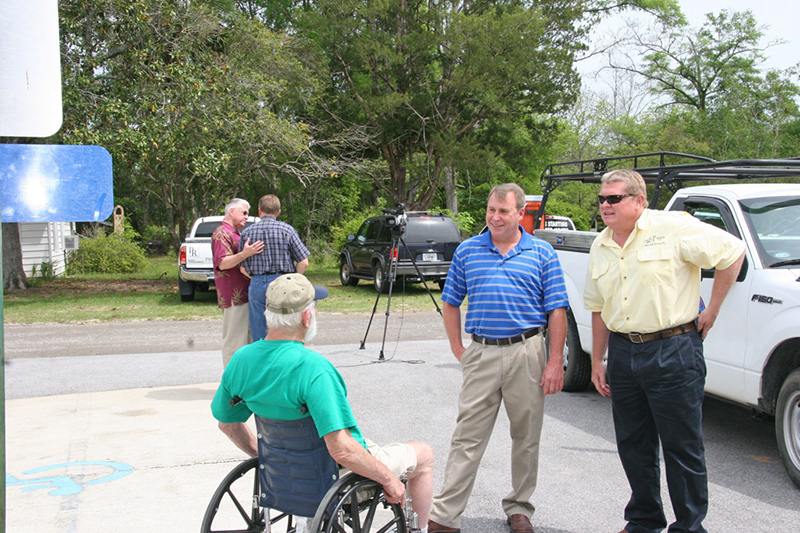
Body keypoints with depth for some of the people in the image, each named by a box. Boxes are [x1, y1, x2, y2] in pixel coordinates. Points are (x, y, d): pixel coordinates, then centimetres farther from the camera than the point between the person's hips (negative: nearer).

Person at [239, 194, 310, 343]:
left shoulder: (247, 232, 4)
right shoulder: (286, 230, -2)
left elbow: (243, 267, 4)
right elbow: (303, 263, -4)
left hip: (256, 285, 2)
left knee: (259, 337, 9)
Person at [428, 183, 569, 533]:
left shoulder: (542, 253, 3)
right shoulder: (467, 251, 7)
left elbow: (557, 311, 1)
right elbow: (451, 303, 13)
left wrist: (556, 362, -6)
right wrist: (458, 349, 5)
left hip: (527, 353, 0)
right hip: (481, 354, 0)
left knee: (526, 436, 10)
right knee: (467, 437, 0)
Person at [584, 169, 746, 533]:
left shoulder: (673, 228, -9)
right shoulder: (600, 247, 11)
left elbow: (732, 252, -7)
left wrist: (711, 312, -5)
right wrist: (597, 362, 16)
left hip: (673, 352, -6)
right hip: (623, 352, 6)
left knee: (682, 447, 1)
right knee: (633, 446, 14)